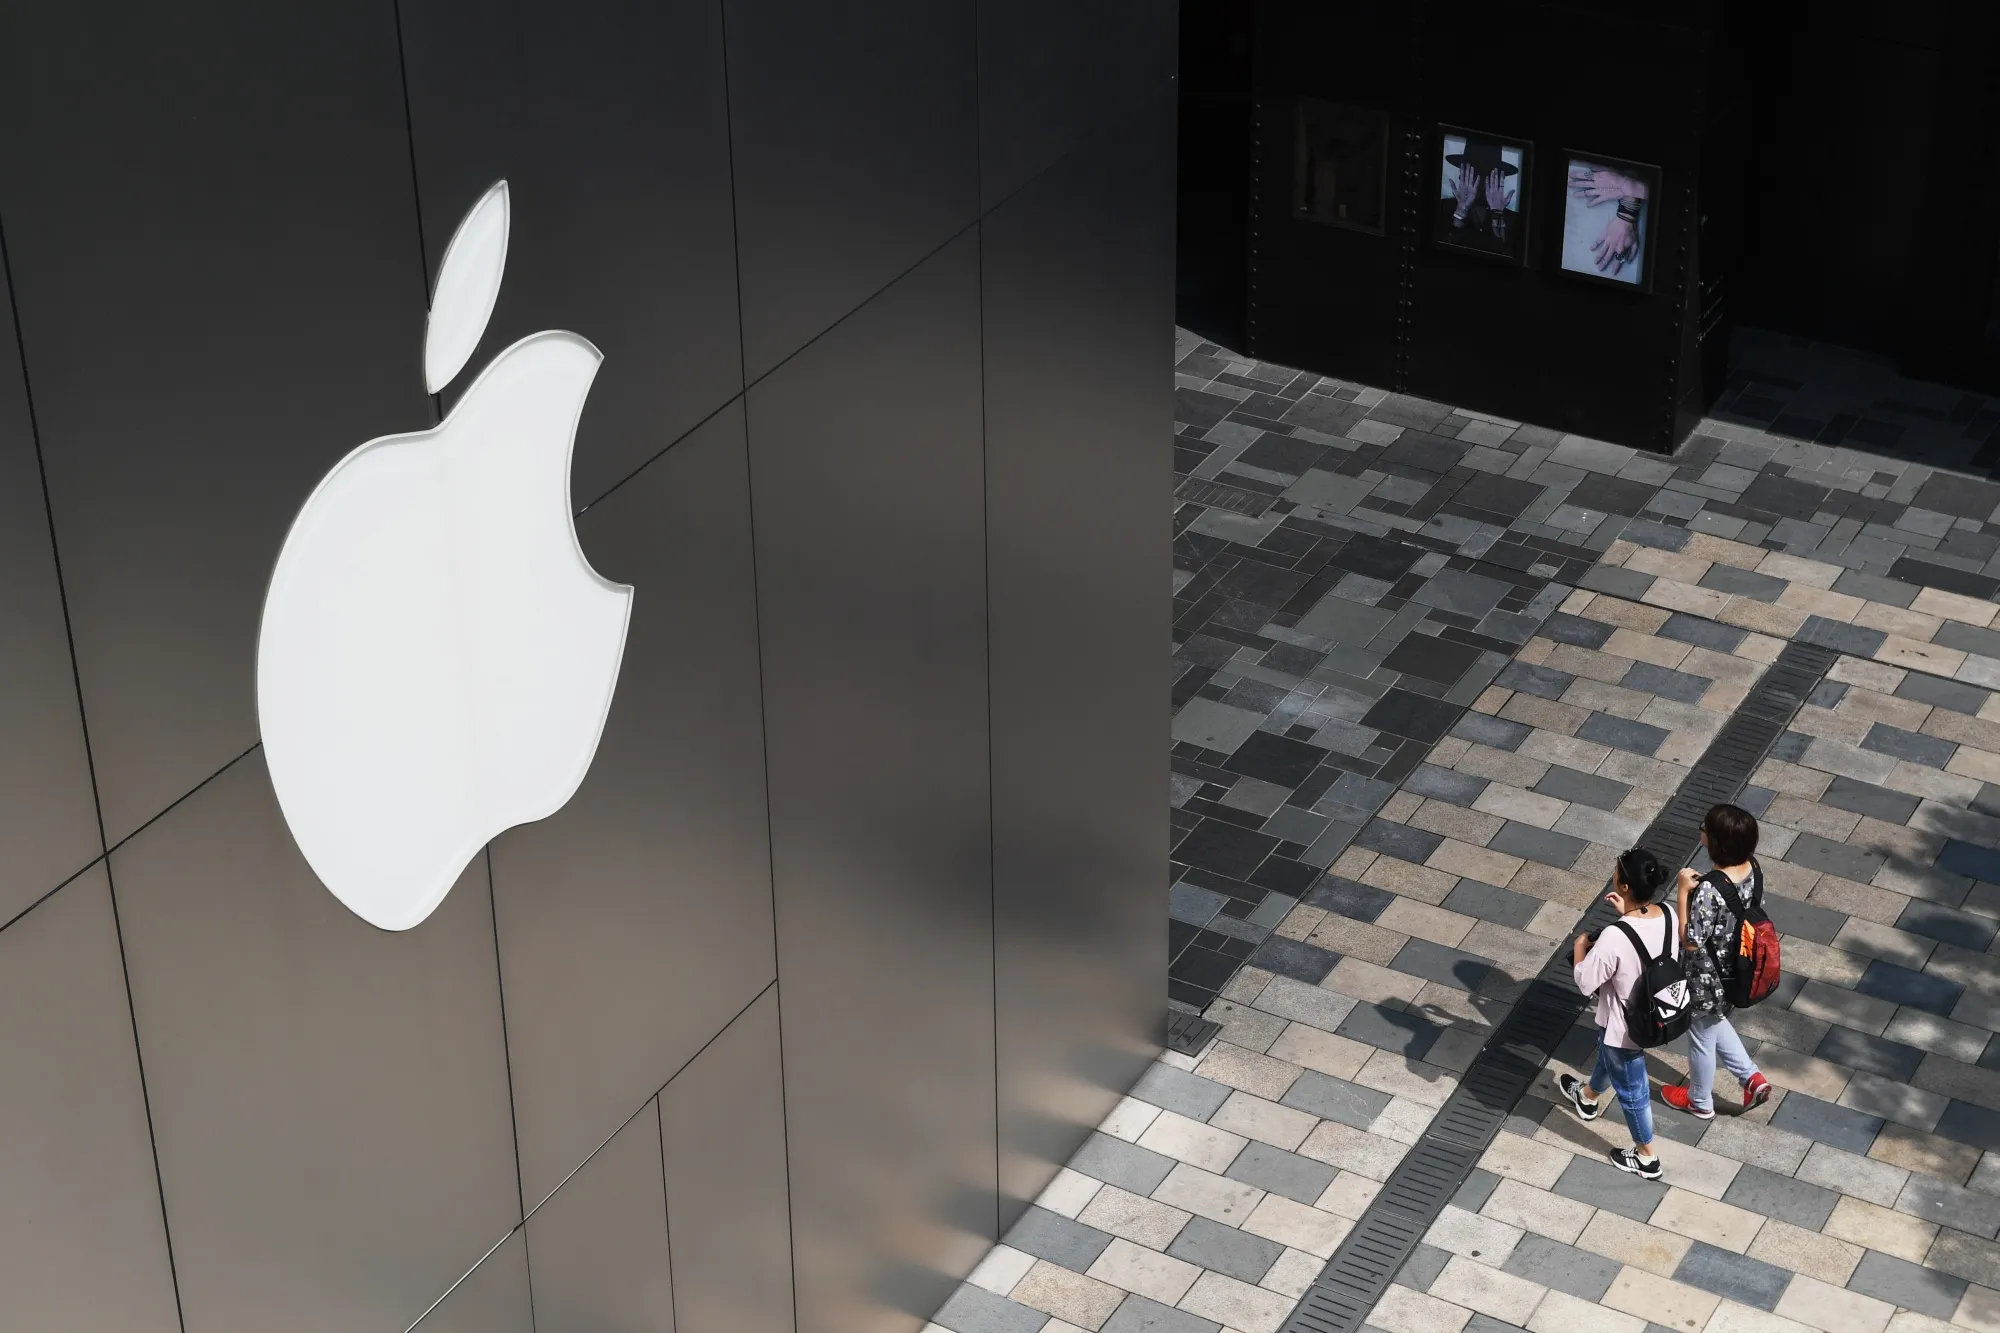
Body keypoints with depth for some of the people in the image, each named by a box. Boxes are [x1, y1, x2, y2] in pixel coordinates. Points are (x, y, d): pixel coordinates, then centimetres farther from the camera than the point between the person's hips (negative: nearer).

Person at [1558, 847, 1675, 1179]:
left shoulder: (1614, 938, -39)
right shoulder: (1668, 915, -18)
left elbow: (1585, 983, -24)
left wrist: (1580, 948, -8)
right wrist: (1627, 913, -2)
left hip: (1626, 1026, -7)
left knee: (1630, 1089, 19)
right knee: (1608, 1055, 36)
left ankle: (1646, 1158, 40)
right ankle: (1588, 1098, 65)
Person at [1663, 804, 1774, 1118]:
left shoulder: (1709, 889, -39)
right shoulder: (1753, 868, -14)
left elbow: (1691, 941, -27)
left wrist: (1684, 891, -27)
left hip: (1708, 978, -7)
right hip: (1737, 969, 7)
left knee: (1701, 1036, 21)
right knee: (1713, 1022, 35)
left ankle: (1699, 1101, 45)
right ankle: (1752, 1077, 38)